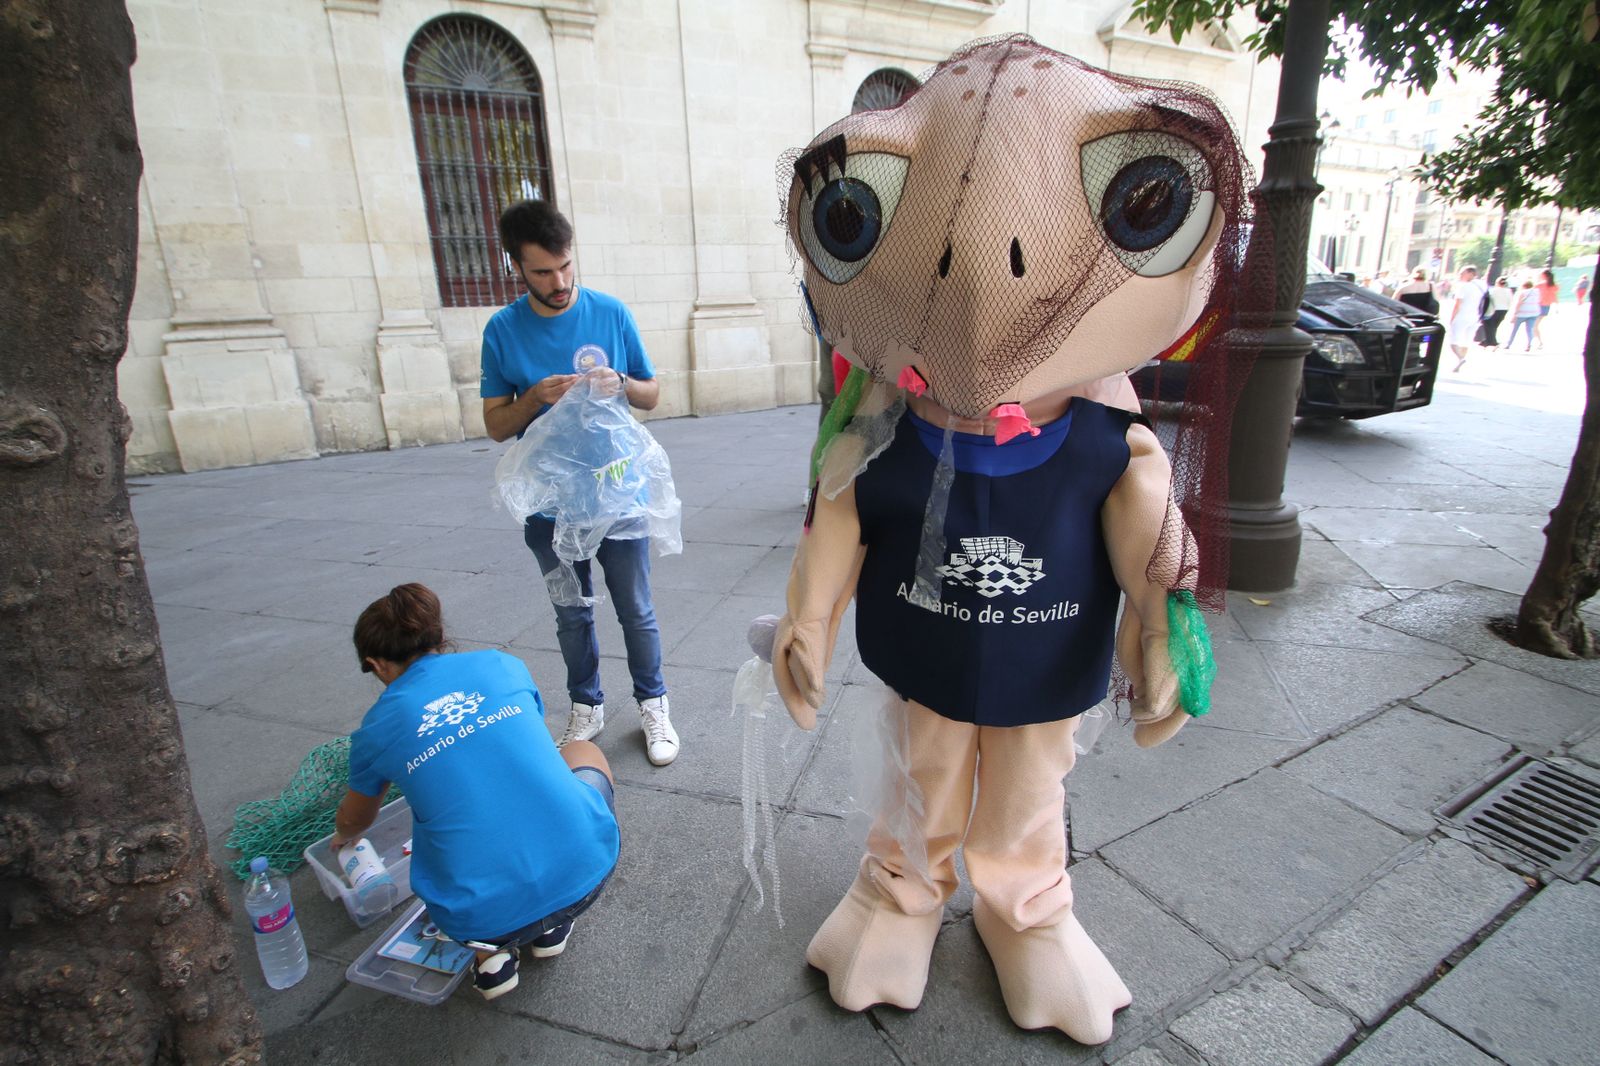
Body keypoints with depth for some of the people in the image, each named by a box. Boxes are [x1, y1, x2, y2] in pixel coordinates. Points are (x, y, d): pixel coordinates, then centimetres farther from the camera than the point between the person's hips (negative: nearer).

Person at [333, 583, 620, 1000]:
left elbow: (354, 820, 28)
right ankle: (552, 924, 25)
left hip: (485, 917, 1)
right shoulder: (503, 665, 8)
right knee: (583, 752, 30)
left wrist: (343, 837, 54)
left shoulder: (378, 727, 5)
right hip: (586, 866, 0)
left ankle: (491, 952, 16)